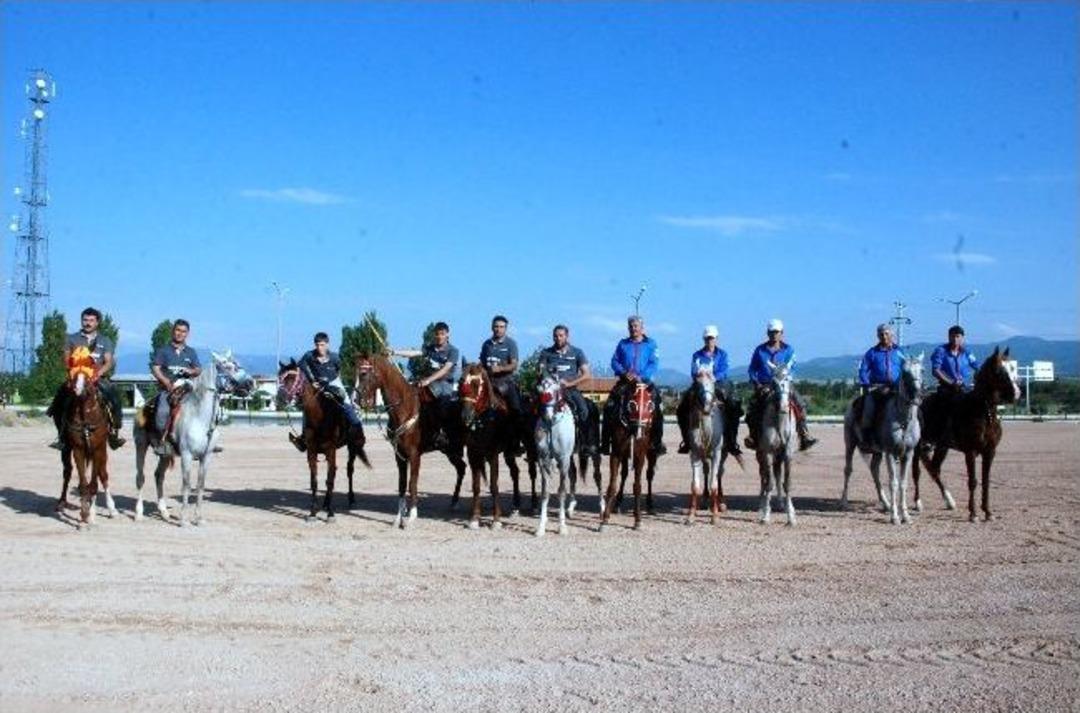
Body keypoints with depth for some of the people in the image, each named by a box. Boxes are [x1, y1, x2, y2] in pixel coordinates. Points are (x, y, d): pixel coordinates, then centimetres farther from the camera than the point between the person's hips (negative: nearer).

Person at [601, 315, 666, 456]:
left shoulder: (650, 344, 6)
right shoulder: (623, 344, 12)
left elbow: (654, 364, -2)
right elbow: (614, 361, 9)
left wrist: (641, 376, -16)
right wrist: (623, 372, -11)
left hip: (644, 381, -1)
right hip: (625, 381, 1)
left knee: (656, 408, -17)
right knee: (609, 407, -14)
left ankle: (658, 443, -6)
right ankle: (605, 442, -7)